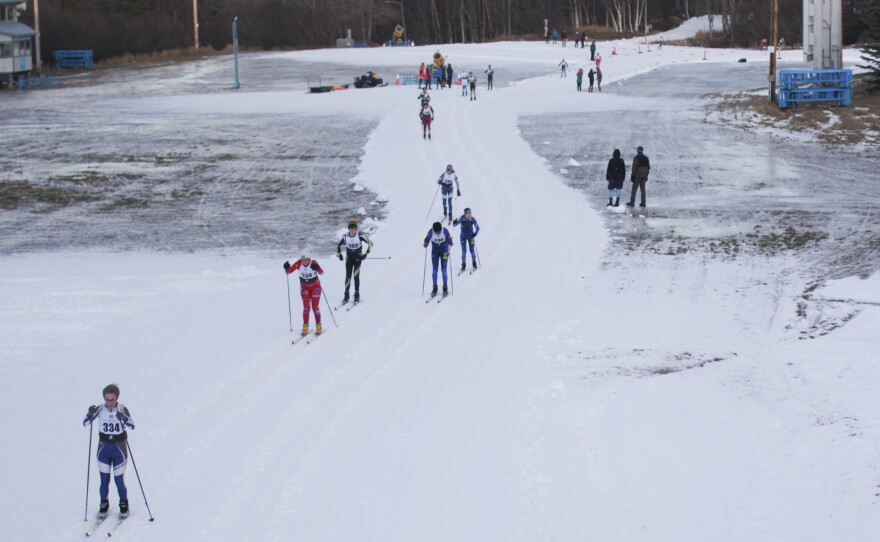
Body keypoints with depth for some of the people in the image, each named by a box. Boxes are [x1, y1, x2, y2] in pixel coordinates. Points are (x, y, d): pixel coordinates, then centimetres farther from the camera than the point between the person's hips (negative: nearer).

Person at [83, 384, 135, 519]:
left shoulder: (122, 409, -12)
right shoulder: (100, 409, -8)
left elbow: (132, 426, -23)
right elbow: (85, 423, -10)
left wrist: (122, 418, -39)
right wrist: (90, 414, -29)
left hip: (119, 448, -2)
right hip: (104, 448, 2)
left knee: (119, 479, 2)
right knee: (104, 479, 4)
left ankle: (124, 505, 22)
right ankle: (104, 505, 22)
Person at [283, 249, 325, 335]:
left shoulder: (313, 263, -25)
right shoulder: (298, 264, -19)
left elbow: (321, 272, -34)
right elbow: (289, 271, -13)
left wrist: (317, 268, -55)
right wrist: (287, 268, -34)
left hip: (315, 286, -2)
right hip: (304, 287, 2)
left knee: (315, 307, -1)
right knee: (306, 307, -6)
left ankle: (318, 327, 12)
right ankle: (305, 327, 2)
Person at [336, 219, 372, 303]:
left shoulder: (360, 236, -19)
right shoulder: (345, 236, -11)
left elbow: (370, 244, -12)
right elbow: (338, 245, 7)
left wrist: (366, 254, -16)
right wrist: (339, 254, -1)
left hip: (358, 256, -2)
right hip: (349, 257, 2)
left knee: (356, 276, -9)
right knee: (348, 276, -1)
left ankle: (357, 295, 0)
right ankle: (346, 295, 8)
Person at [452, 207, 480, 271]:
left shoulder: (472, 219, -17)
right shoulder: (462, 219, -18)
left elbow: (477, 228, -10)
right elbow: (455, 224, -12)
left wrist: (475, 233, -27)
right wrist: (455, 222, -35)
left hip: (471, 235, 0)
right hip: (463, 236, 0)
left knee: (472, 250, -2)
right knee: (464, 250, -5)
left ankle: (474, 264, 15)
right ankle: (463, 264, 4)